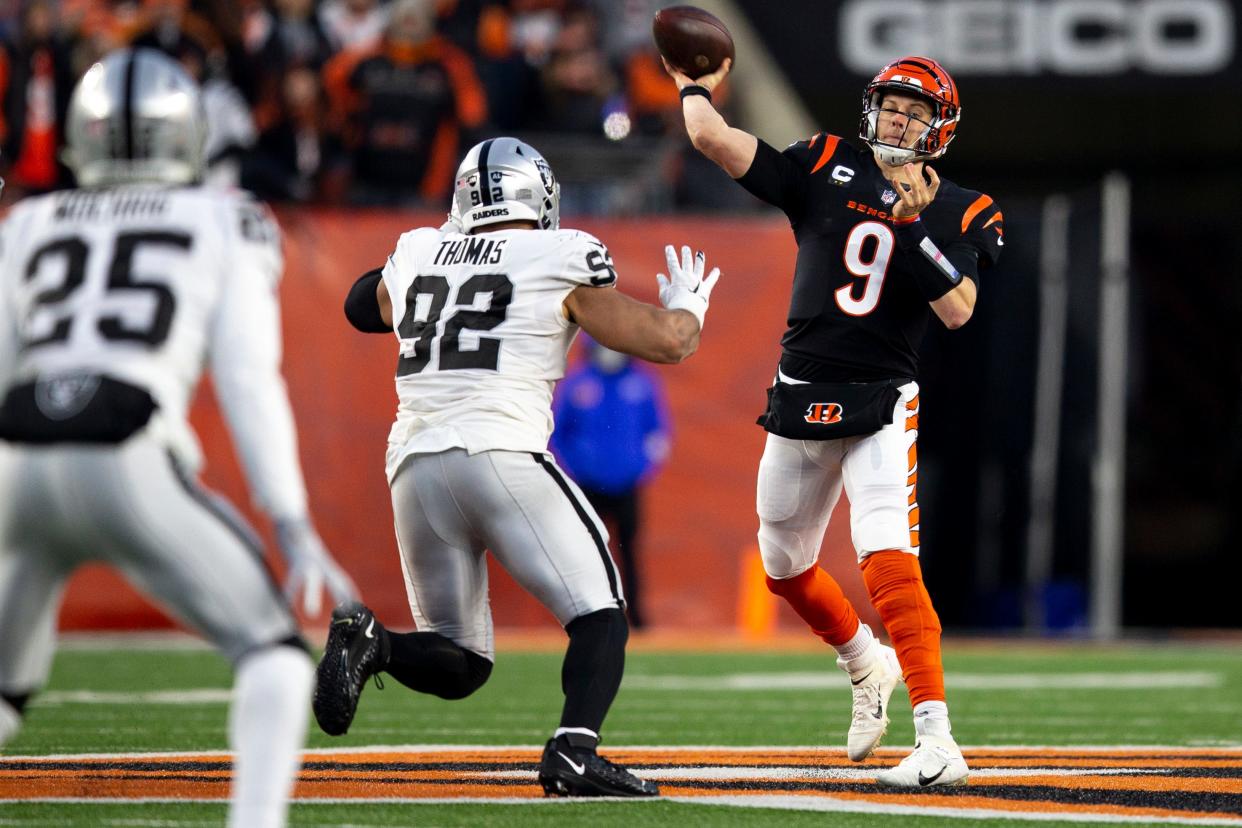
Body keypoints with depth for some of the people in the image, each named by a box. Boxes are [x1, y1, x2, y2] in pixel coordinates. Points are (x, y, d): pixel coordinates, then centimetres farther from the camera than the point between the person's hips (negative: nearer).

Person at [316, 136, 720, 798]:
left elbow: (364, 307, 40)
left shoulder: (417, 256, 17)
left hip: (415, 465, 5)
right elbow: (665, 342, 7)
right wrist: (687, 307, 29)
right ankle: (572, 752, -21)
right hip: (502, 456, -5)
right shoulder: (559, 261, 5)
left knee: (459, 664, 13)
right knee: (600, 614, 3)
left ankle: (368, 639, -17)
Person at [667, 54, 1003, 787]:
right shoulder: (826, 170, 2)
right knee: (784, 568, 16)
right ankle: (868, 666, 45)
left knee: (889, 560, -23)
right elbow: (713, 137, -4)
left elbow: (958, 310, -16)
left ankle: (938, 741, -29)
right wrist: (697, 87, 12)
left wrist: (913, 225, -21)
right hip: (802, 398, 4)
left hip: (883, 404, -4)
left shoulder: (963, 215, -1)